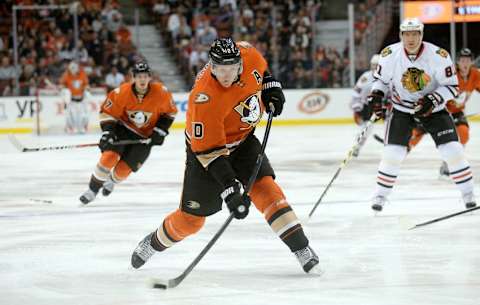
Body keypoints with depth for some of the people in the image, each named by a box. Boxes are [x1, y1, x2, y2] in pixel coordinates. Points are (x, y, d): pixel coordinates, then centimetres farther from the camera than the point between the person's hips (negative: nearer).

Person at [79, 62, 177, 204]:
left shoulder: (161, 93, -19)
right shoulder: (122, 93, -22)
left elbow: (170, 111, -1)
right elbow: (107, 111, -10)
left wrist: (160, 130, -6)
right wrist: (107, 130, -22)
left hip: (144, 137, 1)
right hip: (123, 128, -1)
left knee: (124, 168, -7)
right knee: (109, 157, -22)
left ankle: (111, 181, 29)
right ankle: (93, 189, -6)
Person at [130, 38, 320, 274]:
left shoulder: (248, 55, -21)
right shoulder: (205, 99, -37)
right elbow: (208, 152, -34)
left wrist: (270, 87, -2)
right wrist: (230, 189, -38)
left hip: (243, 140, 4)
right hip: (204, 147, -4)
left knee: (264, 188, -18)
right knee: (191, 218, 4)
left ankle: (301, 248, -15)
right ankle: (154, 243, 33)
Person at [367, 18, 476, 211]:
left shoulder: (438, 56, -21)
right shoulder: (390, 55, -16)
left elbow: (452, 87, -14)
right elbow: (380, 79, 2)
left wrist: (433, 100, -28)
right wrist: (376, 95, -16)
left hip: (433, 109, 0)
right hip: (401, 109, 1)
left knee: (452, 150, -8)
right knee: (392, 154, -10)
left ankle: (468, 194, 8)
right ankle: (380, 195, 8)